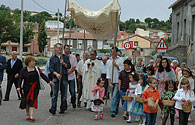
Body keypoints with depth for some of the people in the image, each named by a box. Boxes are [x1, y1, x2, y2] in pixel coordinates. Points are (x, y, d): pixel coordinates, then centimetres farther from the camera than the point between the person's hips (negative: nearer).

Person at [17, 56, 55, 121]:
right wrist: (19, 87, -17)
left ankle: (31, 116, -11)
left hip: (35, 88, 1)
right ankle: (27, 115, 22)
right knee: (26, 102, 6)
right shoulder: (23, 70, 1)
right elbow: (20, 79, -5)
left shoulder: (37, 69, 8)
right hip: (27, 88, -1)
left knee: (32, 101, -8)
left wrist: (49, 81, -6)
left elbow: (42, 75, 4)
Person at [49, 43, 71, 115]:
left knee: (64, 94, 5)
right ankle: (53, 109, -10)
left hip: (64, 77, 2)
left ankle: (63, 108, 13)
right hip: (55, 78, -1)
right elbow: (51, 68, 1)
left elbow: (69, 66, 7)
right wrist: (56, 74, -15)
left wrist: (63, 63, -10)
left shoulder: (66, 57, 13)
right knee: (54, 94, -8)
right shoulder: (52, 58, 9)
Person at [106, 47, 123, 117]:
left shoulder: (120, 60, 1)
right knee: (116, 96, 13)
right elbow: (108, 72, 6)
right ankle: (116, 110, 23)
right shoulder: (109, 61, 10)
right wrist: (109, 82, -1)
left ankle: (113, 111, -14)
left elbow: (122, 70, -3)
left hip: (118, 81, -4)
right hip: (112, 81, 4)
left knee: (115, 96, -12)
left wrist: (116, 65, -14)